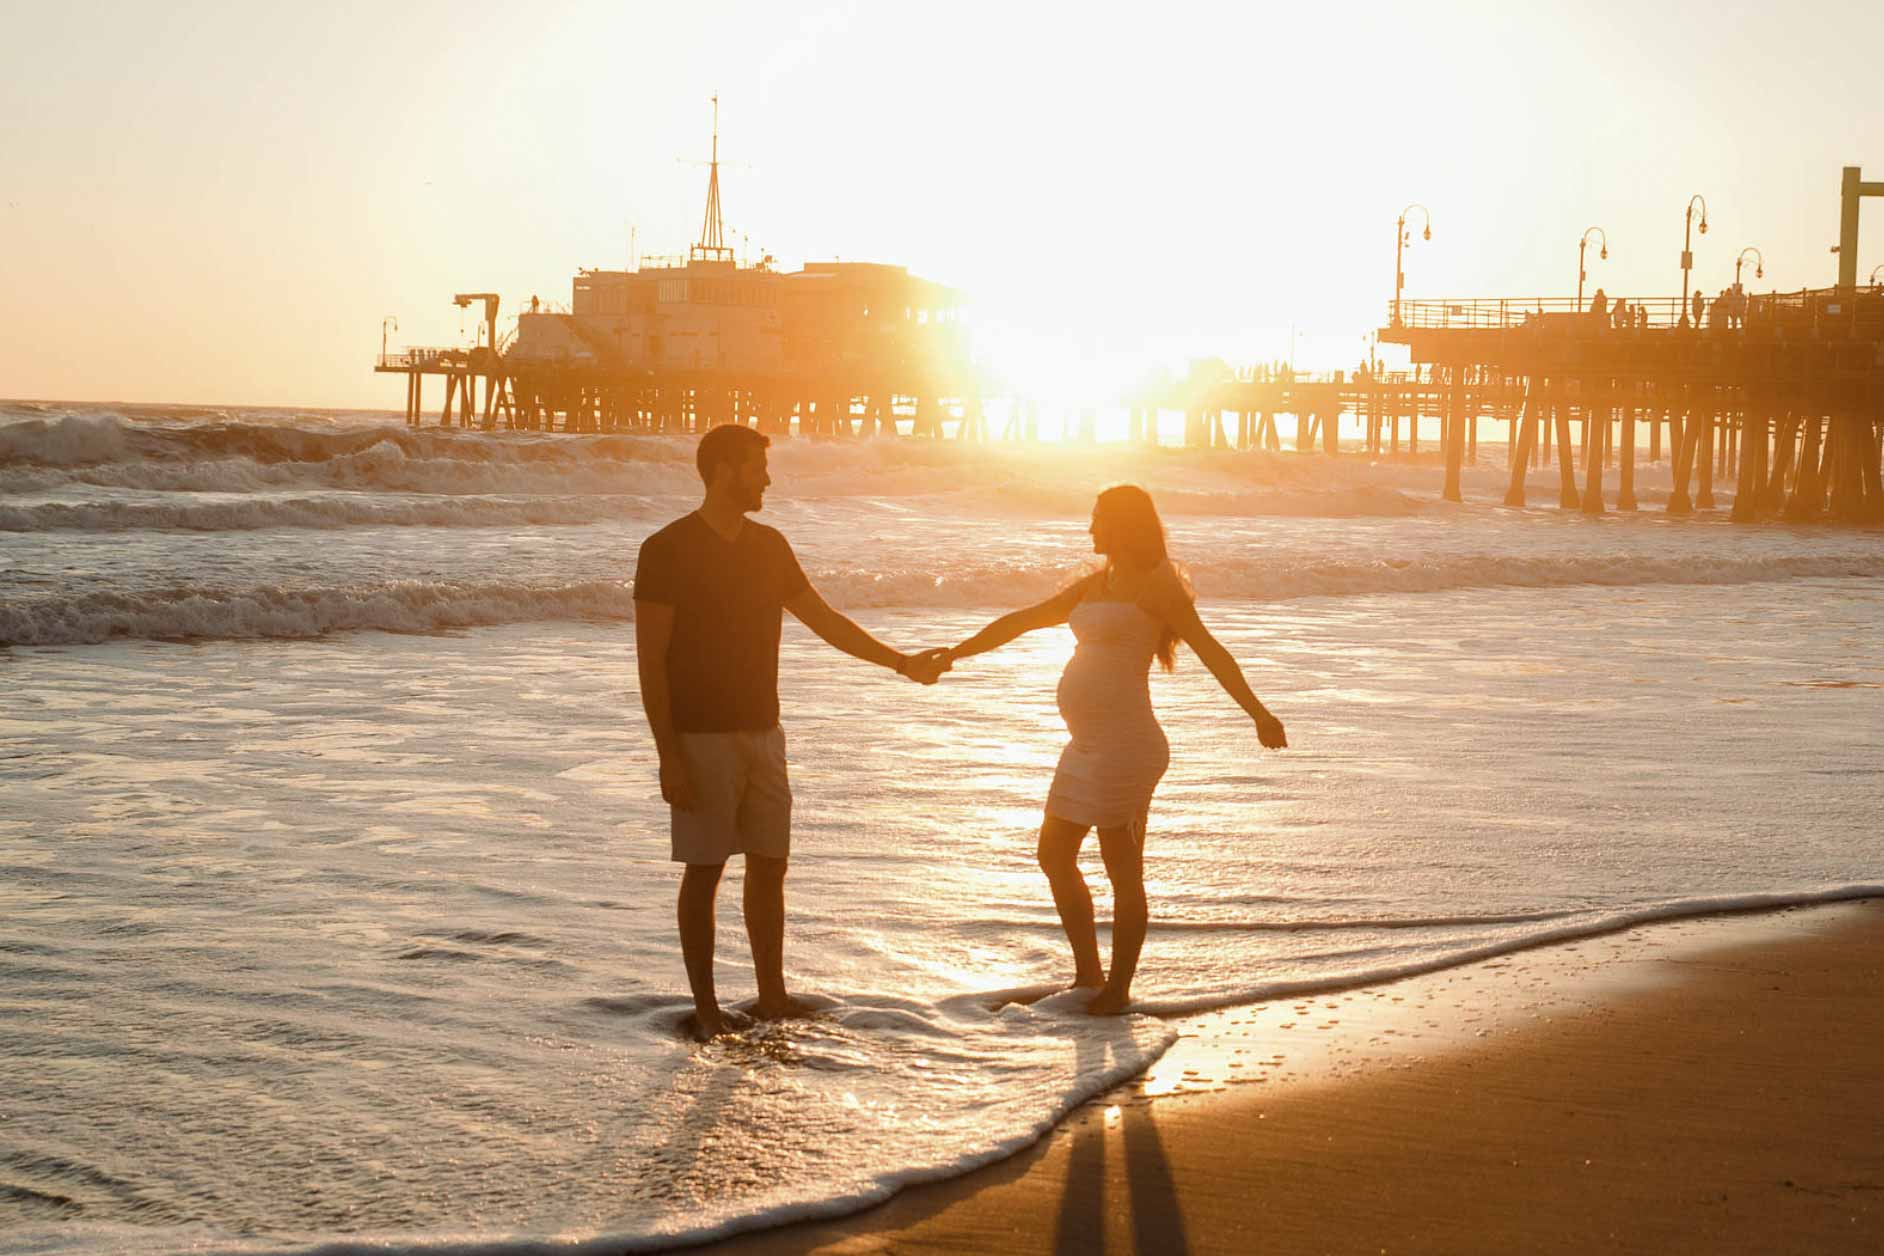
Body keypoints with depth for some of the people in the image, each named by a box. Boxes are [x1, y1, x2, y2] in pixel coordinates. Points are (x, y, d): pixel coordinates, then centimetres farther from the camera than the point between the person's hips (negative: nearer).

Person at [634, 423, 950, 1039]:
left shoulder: (769, 547, 8)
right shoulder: (667, 550, -11)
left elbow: (824, 620, 16)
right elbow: (651, 658, -13)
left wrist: (900, 661, 11)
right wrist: (669, 756, -17)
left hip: (762, 734, 6)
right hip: (701, 739, -6)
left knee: (769, 866, 8)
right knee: (704, 871, -1)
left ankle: (773, 996, 18)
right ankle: (706, 1007, 8)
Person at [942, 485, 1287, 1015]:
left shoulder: (1155, 586, -7)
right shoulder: (1094, 586, 19)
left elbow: (1210, 650, -18)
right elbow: (1019, 622, 26)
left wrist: (1259, 713, -30)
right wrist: (955, 653, 29)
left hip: (1125, 746, -10)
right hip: (1088, 747, 10)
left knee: (1123, 872, 1)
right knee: (1054, 856, 17)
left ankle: (1118, 990, 12)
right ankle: (1088, 975, 29)